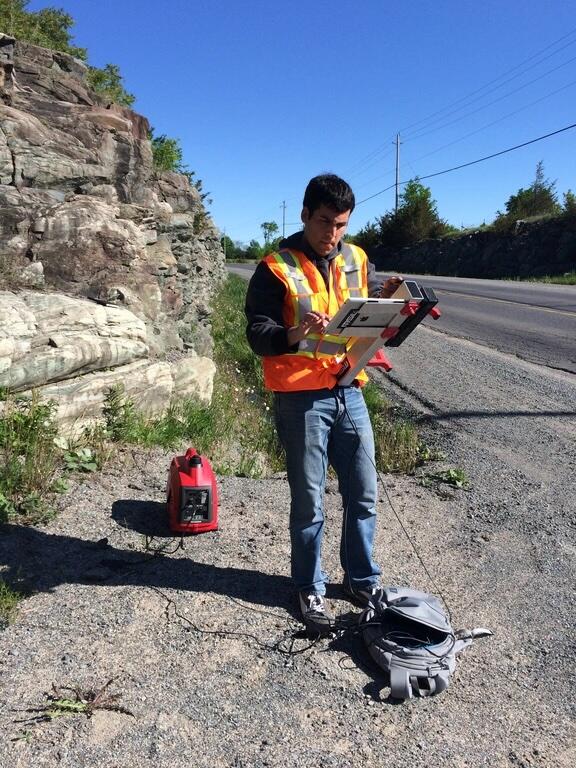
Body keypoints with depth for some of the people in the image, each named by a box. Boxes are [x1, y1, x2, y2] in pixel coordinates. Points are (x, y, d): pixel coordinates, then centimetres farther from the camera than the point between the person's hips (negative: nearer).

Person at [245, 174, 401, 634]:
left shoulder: (357, 260, 9)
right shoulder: (277, 268, -6)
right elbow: (257, 334, -10)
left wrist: (385, 300, -9)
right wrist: (295, 334, -30)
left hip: (349, 392, 5)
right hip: (301, 400, -5)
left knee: (363, 495, 13)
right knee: (308, 503, 6)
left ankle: (363, 579, 32)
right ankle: (310, 588, 26)